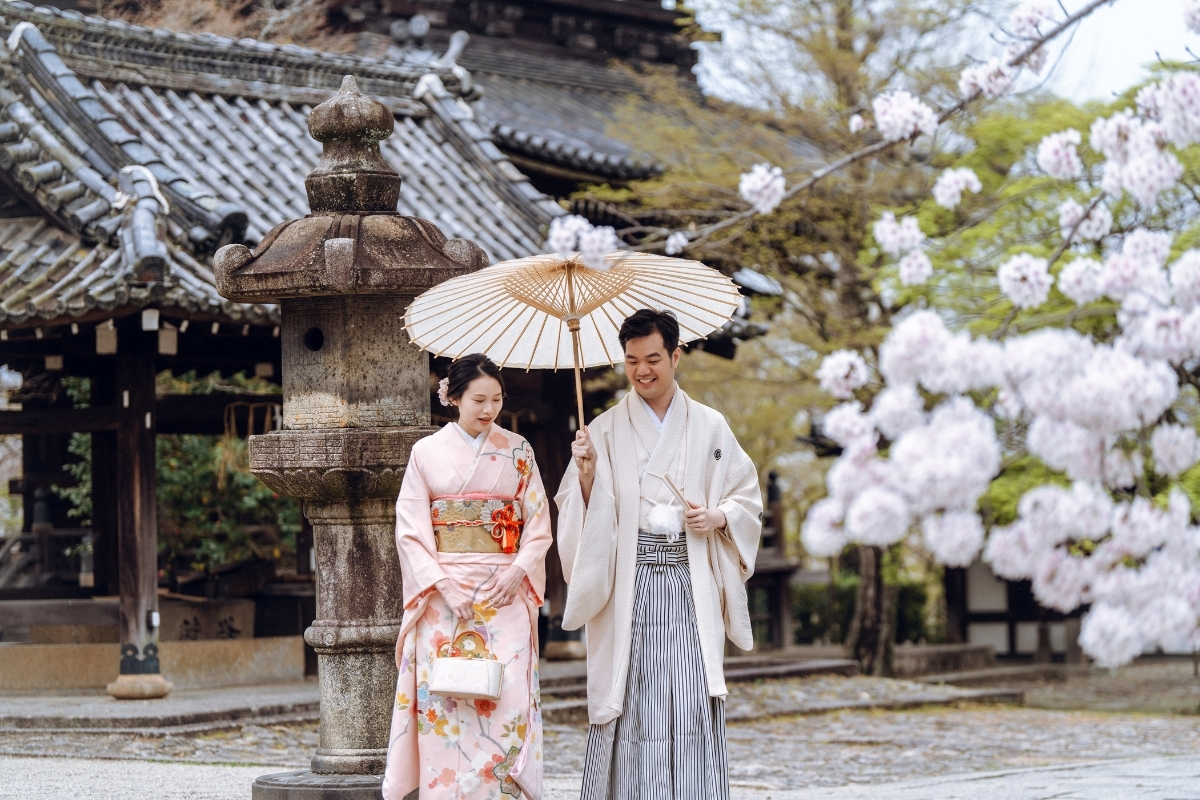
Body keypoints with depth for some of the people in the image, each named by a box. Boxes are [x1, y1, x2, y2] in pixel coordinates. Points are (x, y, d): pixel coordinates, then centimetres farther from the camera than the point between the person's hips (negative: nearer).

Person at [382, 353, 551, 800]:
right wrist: (441, 584, -11)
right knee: (443, 695, -6)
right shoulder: (428, 452, 4)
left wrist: (517, 572, -9)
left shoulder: (517, 452, 8)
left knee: (508, 693, -9)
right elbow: (410, 529, 0)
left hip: (506, 595, 1)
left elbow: (538, 524, 7)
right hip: (442, 594, -1)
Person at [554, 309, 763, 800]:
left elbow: (748, 498, 14)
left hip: (693, 587, 1)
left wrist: (719, 516, -5)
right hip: (629, 587, -1)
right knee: (633, 708, -5)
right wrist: (587, 473, -14)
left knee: (694, 706, -5)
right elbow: (582, 515, 4)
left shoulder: (710, 428, 10)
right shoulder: (606, 431, 6)